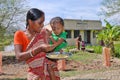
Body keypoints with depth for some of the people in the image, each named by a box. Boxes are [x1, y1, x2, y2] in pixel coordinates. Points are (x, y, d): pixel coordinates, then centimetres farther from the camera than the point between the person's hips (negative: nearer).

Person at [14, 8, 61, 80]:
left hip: (51, 71, 3)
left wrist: (60, 42, -7)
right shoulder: (19, 34, -8)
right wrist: (40, 49, -27)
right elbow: (19, 57, -20)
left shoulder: (43, 33, 0)